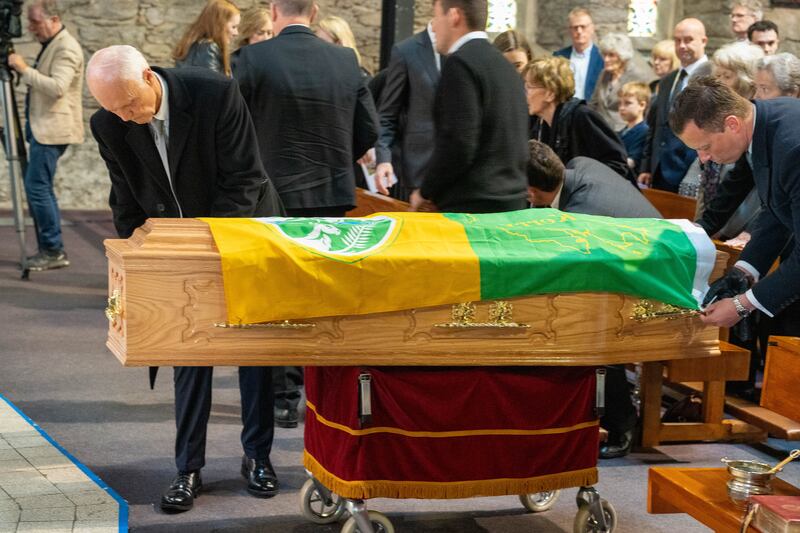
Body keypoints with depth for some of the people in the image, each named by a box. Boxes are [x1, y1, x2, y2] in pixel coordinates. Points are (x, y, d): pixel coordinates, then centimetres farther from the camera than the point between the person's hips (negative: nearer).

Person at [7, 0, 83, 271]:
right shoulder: (49, 45, 17)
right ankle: (49, 250, 15)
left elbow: (57, 88, -27)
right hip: (42, 128, 11)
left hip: (53, 129, -11)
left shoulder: (66, 48, -15)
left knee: (37, 187, -12)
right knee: (39, 188, 11)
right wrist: (23, 72, 14)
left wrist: (25, 70, -24)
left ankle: (54, 251, -6)